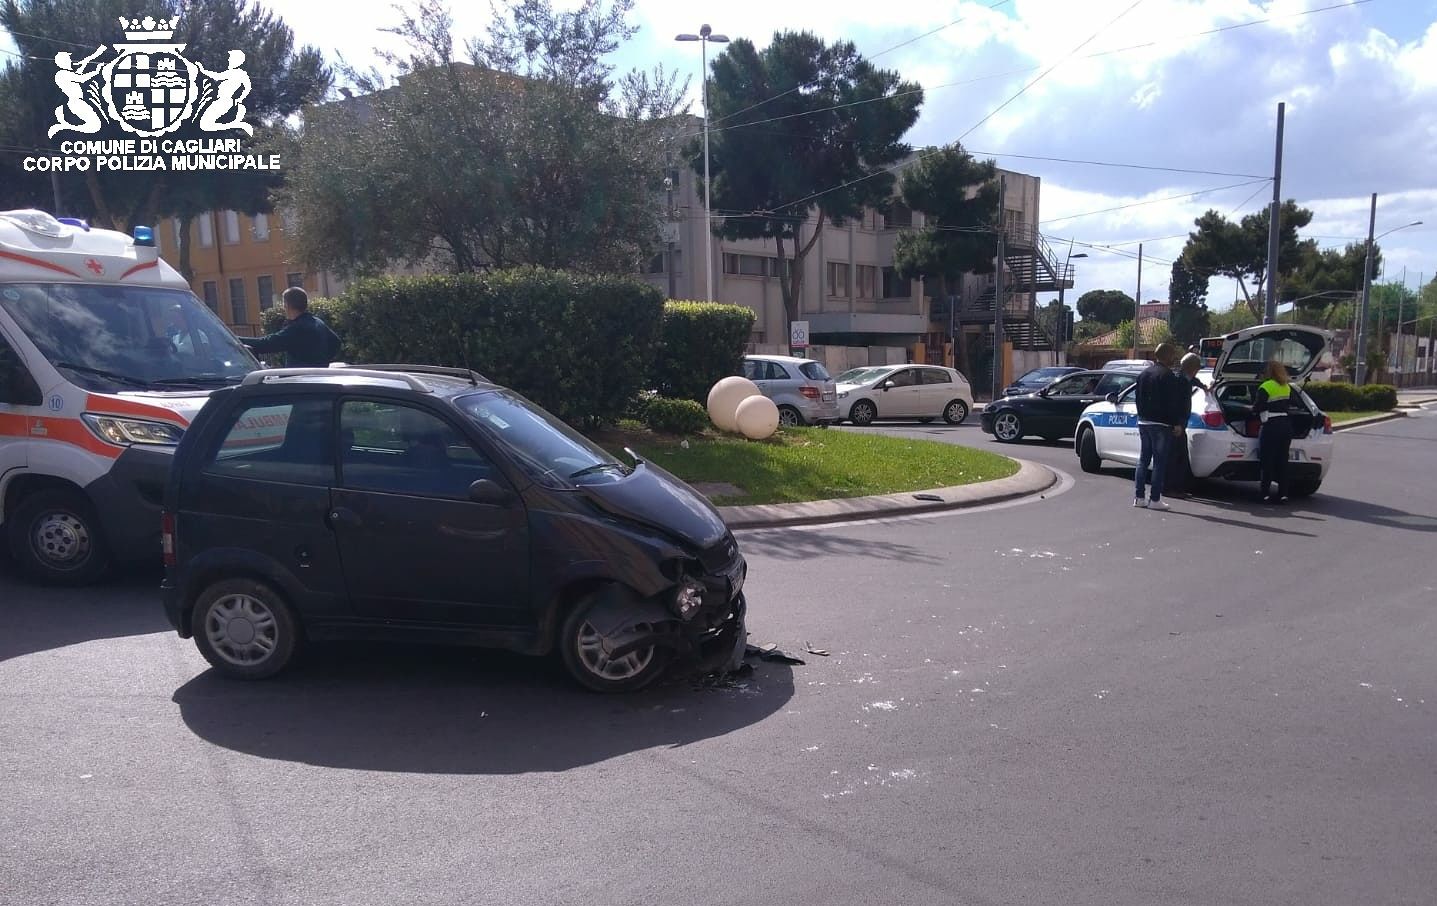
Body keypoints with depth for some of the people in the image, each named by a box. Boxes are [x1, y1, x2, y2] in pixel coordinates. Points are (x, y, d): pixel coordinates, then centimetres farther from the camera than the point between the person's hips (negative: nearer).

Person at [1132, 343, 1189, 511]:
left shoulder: (1144, 374, 12)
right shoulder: (1168, 376, -12)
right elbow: (1172, 403, -15)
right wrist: (1177, 424, -10)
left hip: (1143, 422, 8)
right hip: (1161, 424, -8)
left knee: (1143, 460, 12)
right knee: (1159, 462, -3)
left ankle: (1138, 497, 11)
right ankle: (1155, 499, -3)